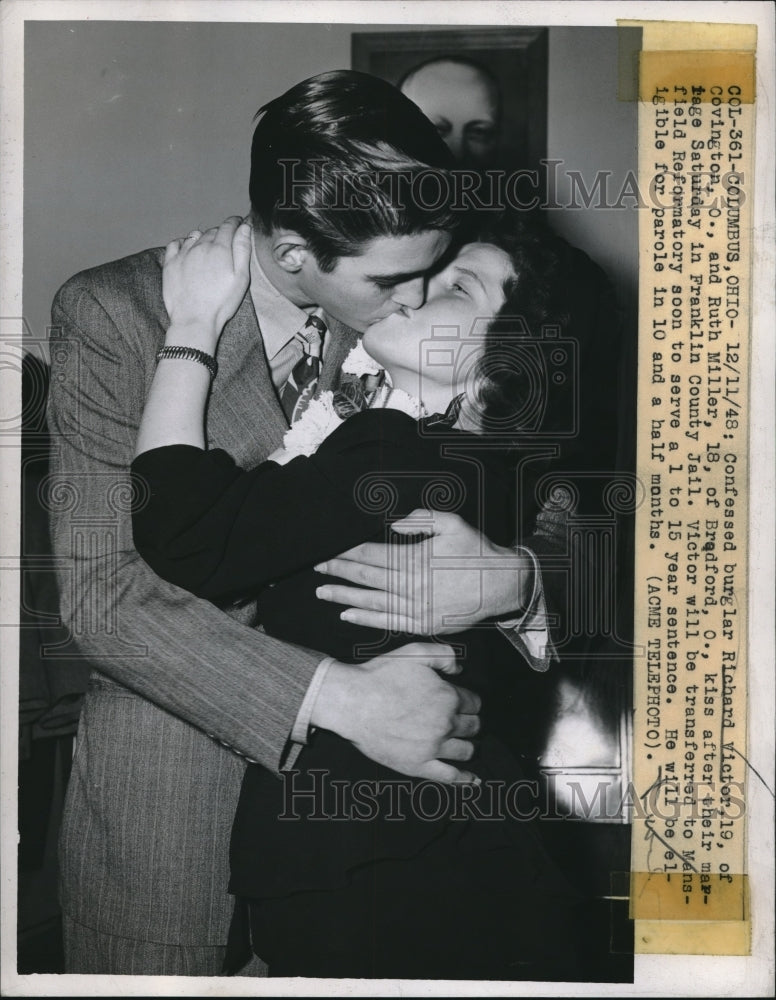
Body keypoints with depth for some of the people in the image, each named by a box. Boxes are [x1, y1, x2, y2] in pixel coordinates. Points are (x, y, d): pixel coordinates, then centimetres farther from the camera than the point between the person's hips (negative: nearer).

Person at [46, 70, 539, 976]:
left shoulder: (403, 313, -7)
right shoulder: (111, 316, -16)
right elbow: (103, 592, -21)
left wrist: (511, 577, -25)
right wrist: (334, 699, -30)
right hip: (175, 746, -2)